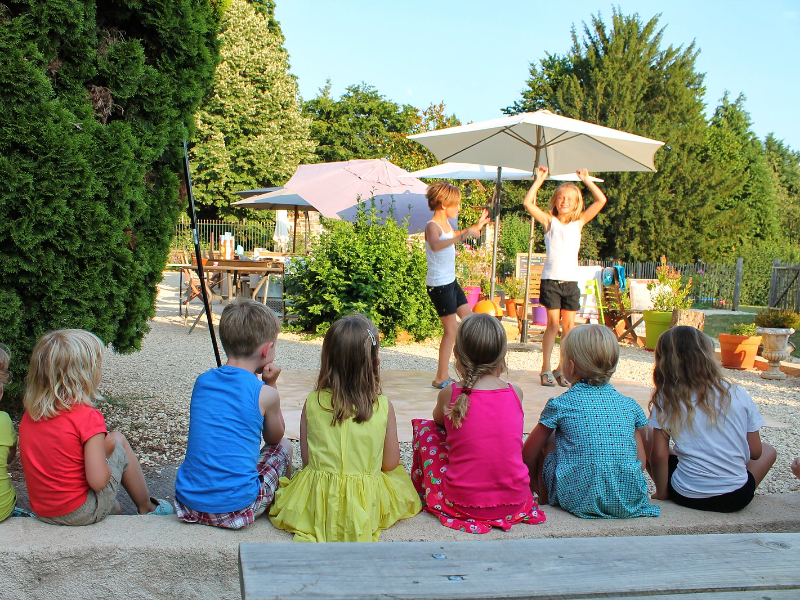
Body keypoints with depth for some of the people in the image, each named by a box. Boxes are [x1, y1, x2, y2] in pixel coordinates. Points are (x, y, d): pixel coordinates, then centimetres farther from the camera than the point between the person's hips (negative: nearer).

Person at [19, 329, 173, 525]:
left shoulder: (28, 416, -2)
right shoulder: (87, 417, -21)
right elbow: (98, 481, -22)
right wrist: (105, 448, -3)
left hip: (41, 511, 7)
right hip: (80, 513, -6)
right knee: (118, 440, 13)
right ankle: (147, 508, 28)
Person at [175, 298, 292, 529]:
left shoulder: (202, 381, 4)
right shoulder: (264, 393, -9)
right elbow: (274, 437, 12)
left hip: (188, 500, 5)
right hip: (236, 507, -5)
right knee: (283, 447, 19)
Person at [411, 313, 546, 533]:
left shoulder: (450, 394, -9)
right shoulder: (516, 393, -4)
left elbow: (438, 420, 14)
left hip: (462, 504, -3)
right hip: (515, 501, 3)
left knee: (423, 426, 14)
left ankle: (422, 492, 29)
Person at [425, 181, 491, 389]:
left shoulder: (446, 224, 11)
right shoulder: (432, 226, -18)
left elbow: (454, 236, 36)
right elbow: (435, 245, -42)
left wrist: (478, 225, 31)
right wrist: (463, 236, -48)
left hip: (450, 281, 10)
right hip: (438, 284, -10)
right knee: (451, 328, -7)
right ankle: (441, 378, 1)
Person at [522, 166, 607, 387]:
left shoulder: (579, 223, 9)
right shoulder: (549, 221, 4)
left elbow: (601, 200, 5)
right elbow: (528, 203, -7)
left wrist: (586, 180, 7)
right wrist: (540, 179, -4)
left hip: (571, 280, 2)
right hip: (551, 279, -2)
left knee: (569, 324, 3)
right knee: (553, 323, -2)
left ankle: (562, 369, 12)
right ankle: (545, 369, 5)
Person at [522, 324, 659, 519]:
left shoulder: (560, 405, -2)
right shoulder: (630, 405, 6)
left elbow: (528, 455, 7)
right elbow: (641, 461, 9)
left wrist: (538, 487, 25)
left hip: (578, 500, -4)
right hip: (630, 502, 4)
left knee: (549, 440, 16)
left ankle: (546, 499, 27)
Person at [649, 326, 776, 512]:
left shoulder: (666, 399, -8)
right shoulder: (738, 395, -5)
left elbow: (659, 455, -9)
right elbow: (755, 452, 3)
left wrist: (661, 493, 5)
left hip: (687, 497, -2)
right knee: (768, 450, 30)